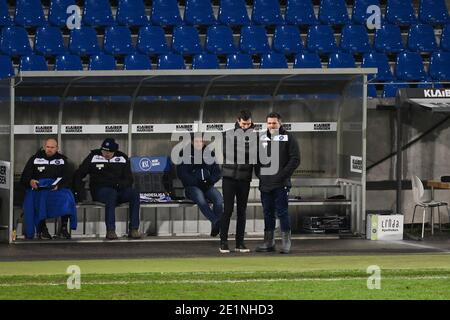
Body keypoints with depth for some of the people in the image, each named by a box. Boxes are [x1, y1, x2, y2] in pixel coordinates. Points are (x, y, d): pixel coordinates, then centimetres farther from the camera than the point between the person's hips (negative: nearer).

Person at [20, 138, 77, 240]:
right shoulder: (35, 159, 14)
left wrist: (59, 185, -16)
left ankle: (63, 228, -23)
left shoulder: (62, 159, 17)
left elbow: (67, 178, 6)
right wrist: (30, 182, -17)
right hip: (38, 188, -1)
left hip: (57, 188, 1)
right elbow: (24, 177, 8)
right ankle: (42, 229, -26)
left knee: (67, 197, -31)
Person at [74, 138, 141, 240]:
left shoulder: (123, 158, 11)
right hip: (100, 190, -3)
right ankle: (110, 230, -43)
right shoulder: (93, 157, 5)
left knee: (134, 194, -28)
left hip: (119, 190, 3)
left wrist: (119, 184, -13)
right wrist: (80, 191, -5)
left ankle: (133, 229, -30)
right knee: (111, 194, -38)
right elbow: (78, 175, 9)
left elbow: (129, 179, 10)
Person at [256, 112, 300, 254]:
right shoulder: (262, 138, 13)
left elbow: (295, 159, -7)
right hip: (265, 184, 5)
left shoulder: (288, 138, -2)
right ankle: (269, 242, 16)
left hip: (281, 184, -5)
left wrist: (282, 175, -13)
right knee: (268, 213, 10)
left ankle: (286, 243, 0)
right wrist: (259, 173, 6)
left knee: (282, 212, -5)